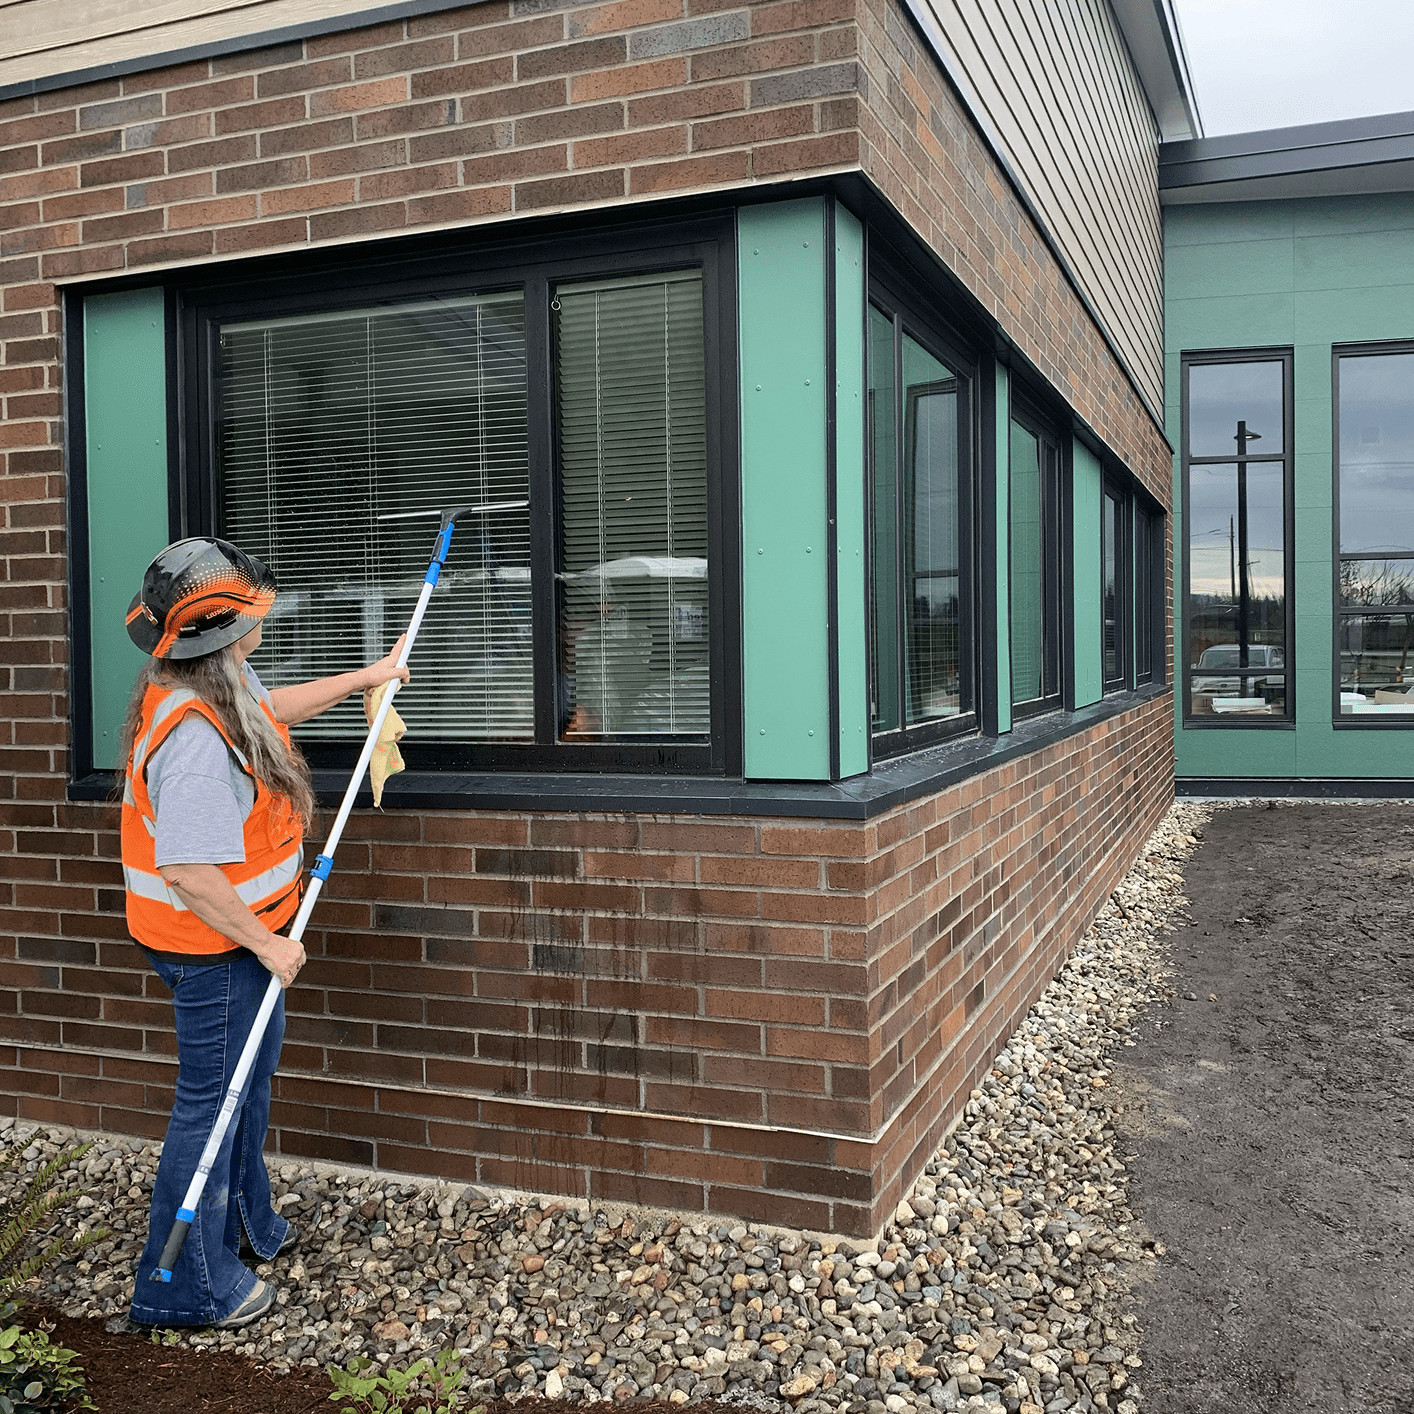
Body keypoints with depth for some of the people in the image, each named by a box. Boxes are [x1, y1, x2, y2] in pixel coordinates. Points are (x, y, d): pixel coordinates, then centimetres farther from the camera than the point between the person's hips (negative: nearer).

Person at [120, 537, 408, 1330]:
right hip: (213, 945, -10)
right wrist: (267, 944, -24)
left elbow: (275, 708, 24)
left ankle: (246, 1225, 45)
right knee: (212, 1099, 3)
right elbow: (190, 872, -34)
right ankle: (187, 1286, 21)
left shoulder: (223, 684, -1)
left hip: (240, 934, 11)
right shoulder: (195, 735, -33)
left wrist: (362, 678, 29)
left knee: (252, 1075, 25)